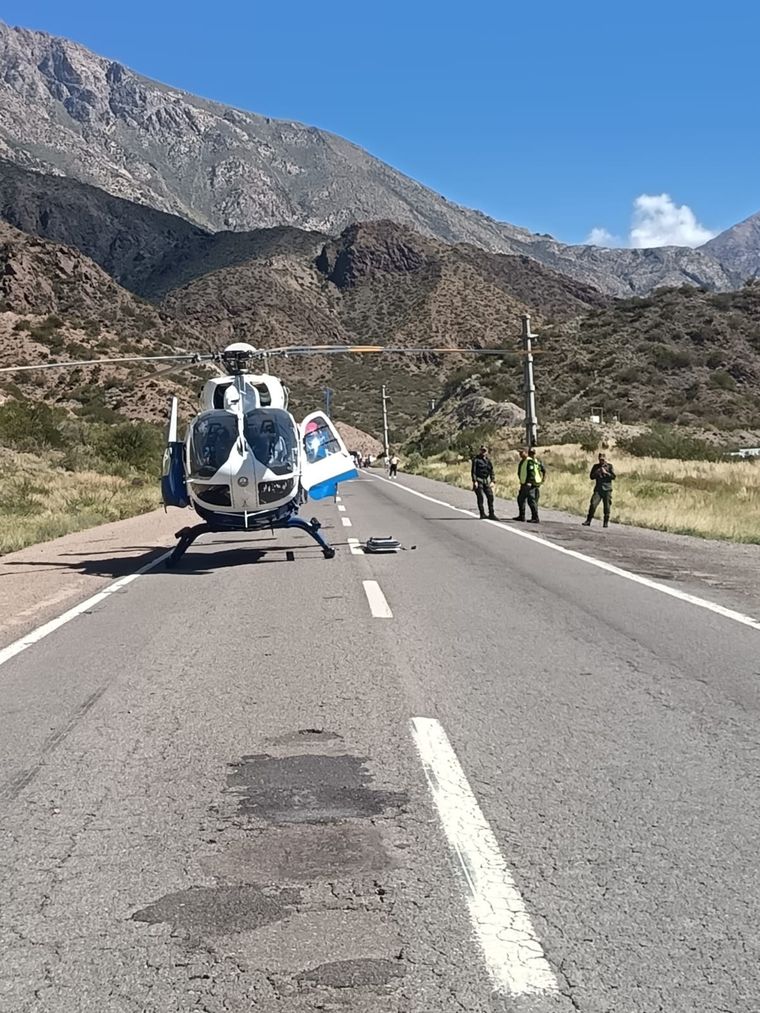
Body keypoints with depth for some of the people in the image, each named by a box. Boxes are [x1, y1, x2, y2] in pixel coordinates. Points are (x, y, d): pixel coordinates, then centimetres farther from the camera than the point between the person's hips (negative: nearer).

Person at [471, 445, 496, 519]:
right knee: (480, 497, -3)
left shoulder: (488, 460, 11)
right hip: (478, 481, -5)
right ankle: (482, 514, 3)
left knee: (490, 497, -1)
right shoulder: (476, 459, -4)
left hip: (486, 481, 5)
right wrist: (474, 481, -15)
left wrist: (492, 481, 3)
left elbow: (491, 471, 13)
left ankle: (491, 514, 3)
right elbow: (473, 471, -8)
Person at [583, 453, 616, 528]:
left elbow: (613, 477, -3)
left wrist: (606, 472, -14)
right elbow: (591, 476, 10)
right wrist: (596, 473, -9)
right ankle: (588, 521, -6)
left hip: (607, 489, -1)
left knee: (607, 506, -1)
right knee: (593, 504, -10)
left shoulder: (609, 466, 5)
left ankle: (606, 522, 10)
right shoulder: (596, 466, 11)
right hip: (598, 489, 1)